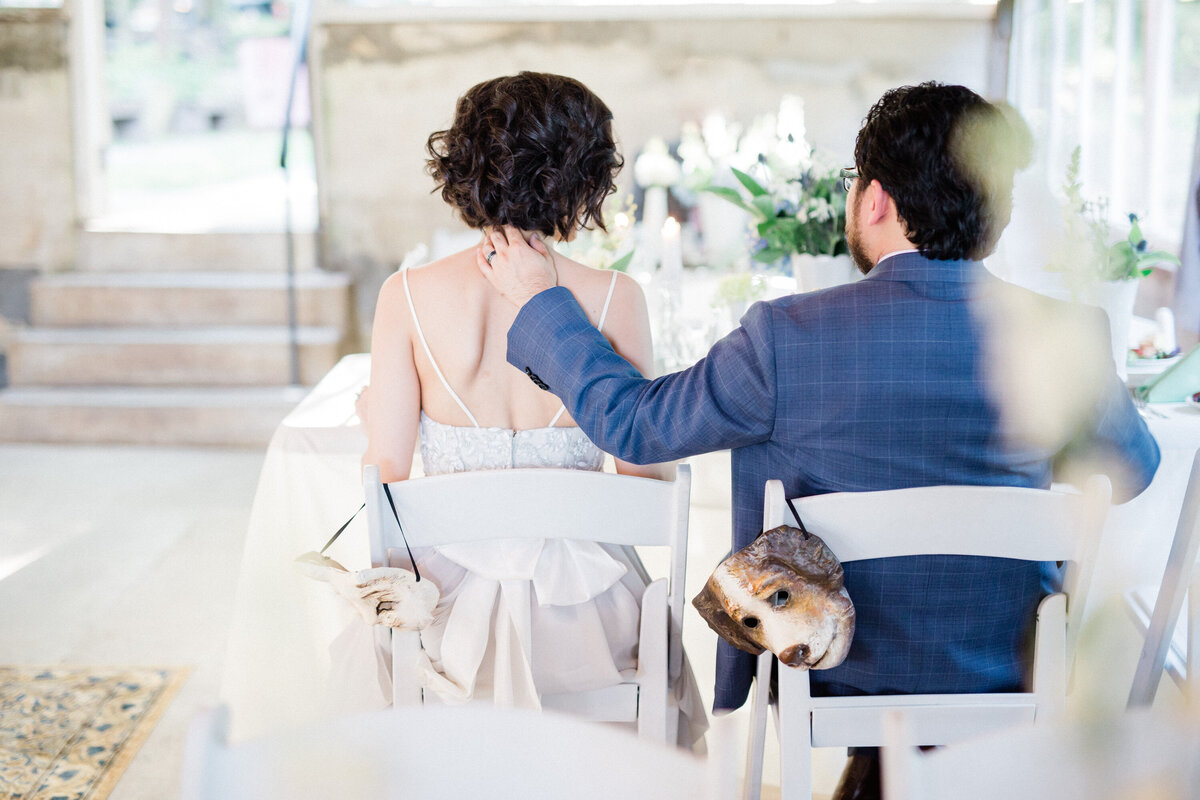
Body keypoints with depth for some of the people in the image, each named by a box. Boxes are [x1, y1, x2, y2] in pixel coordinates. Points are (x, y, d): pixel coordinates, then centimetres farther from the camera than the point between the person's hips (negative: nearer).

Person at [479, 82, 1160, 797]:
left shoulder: (789, 336, -20)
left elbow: (631, 422, -8)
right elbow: (1134, 469, 6)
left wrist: (541, 301, 5)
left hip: (830, 678, -2)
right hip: (1004, 681, 2)